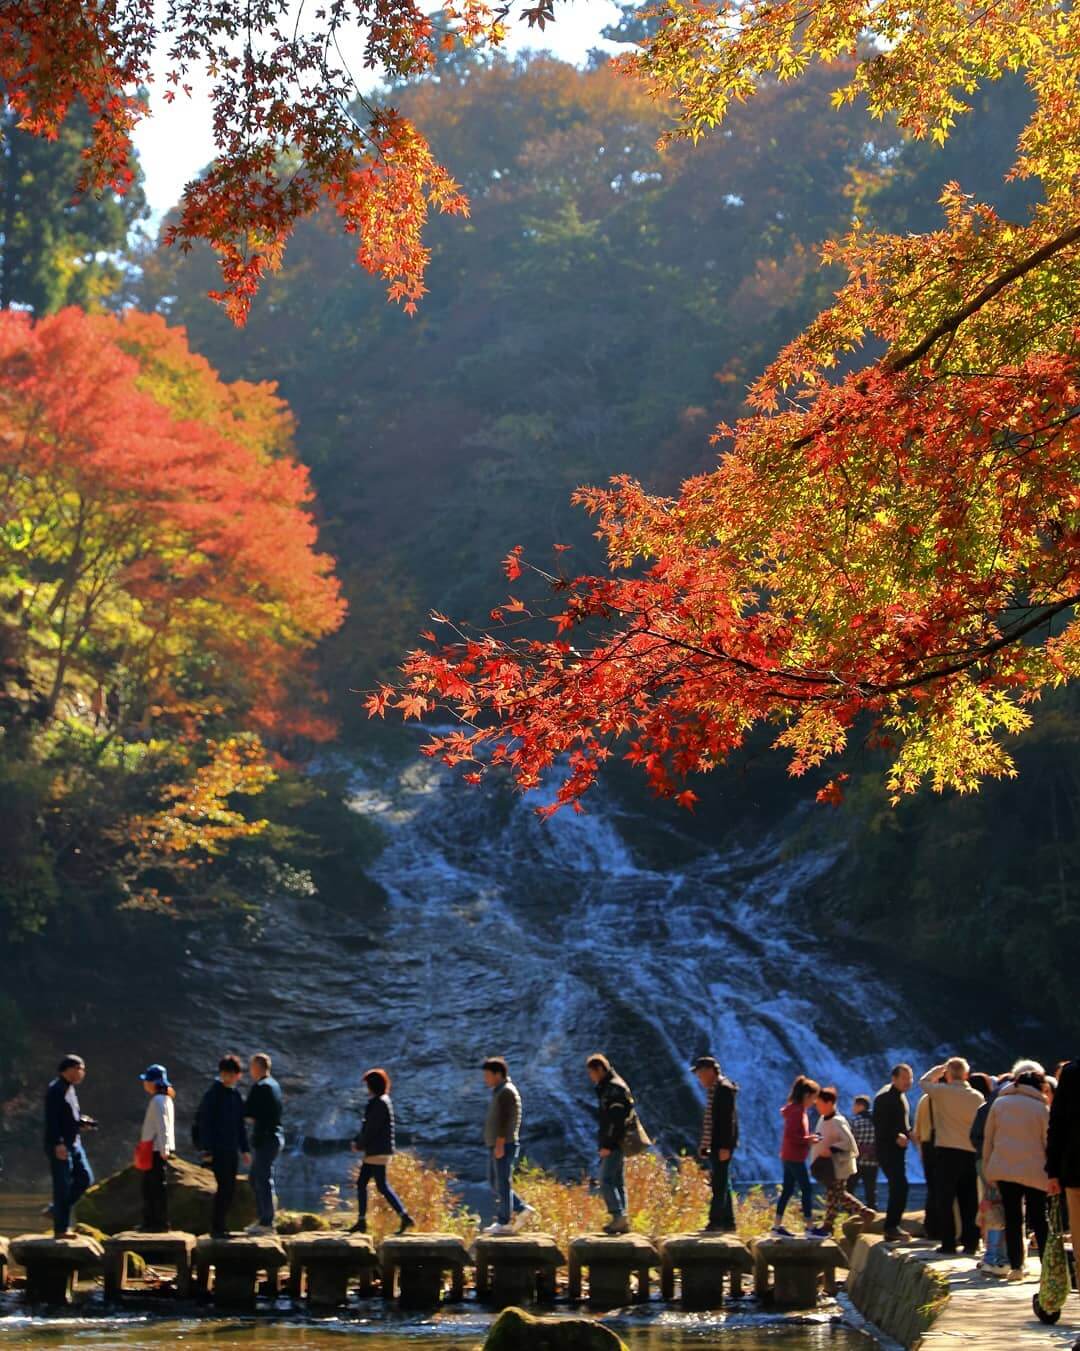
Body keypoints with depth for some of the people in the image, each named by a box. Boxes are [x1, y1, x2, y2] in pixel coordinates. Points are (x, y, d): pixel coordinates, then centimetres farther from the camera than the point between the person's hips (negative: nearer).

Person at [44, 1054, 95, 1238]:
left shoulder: (70, 1088, 16)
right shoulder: (55, 1089, -14)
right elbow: (51, 1119, -20)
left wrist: (81, 1122, 7)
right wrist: (58, 1144, -25)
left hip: (74, 1143, 9)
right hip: (60, 1146, -9)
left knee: (85, 1178, 7)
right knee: (63, 1186, -5)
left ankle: (57, 1210, 18)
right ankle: (61, 1229, 1)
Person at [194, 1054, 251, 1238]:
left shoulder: (236, 1094, 13)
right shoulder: (213, 1094, -10)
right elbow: (204, 1123, -13)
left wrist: (245, 1149, 16)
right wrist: (206, 1150, -17)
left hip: (231, 1149, 7)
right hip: (217, 1149, -7)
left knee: (230, 1188, 7)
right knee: (224, 1186, -10)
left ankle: (219, 1225, 16)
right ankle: (217, 1227, -5)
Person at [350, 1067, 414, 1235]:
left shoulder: (379, 1103, -15)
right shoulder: (379, 1102, 16)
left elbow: (372, 1128, -19)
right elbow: (368, 1126, 19)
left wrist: (360, 1145, -7)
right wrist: (358, 1142, 9)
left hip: (378, 1151, -10)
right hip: (373, 1151, 10)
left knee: (382, 1186, -10)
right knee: (361, 1183, 11)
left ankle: (405, 1217, -12)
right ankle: (361, 1221, 13)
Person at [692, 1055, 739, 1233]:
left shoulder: (724, 1089, -13)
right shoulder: (712, 1090, 16)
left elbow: (728, 1119, -18)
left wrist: (725, 1146, -22)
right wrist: (704, 1145, 16)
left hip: (721, 1146, -10)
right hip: (715, 1146, 10)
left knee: (719, 1185, -10)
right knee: (721, 1185, 11)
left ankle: (716, 1222, -11)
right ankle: (727, 1223, 15)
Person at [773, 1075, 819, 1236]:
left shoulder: (798, 1109, 13)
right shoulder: (797, 1111, -17)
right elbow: (789, 1136, -23)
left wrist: (809, 1138, 6)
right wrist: (808, 1139, -16)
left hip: (790, 1156, 10)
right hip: (794, 1157, -10)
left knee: (787, 1190, 11)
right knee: (807, 1189, -5)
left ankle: (777, 1226, 13)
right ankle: (809, 1227, -3)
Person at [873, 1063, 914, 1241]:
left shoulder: (901, 1096, 16)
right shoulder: (884, 1096, -13)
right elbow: (879, 1123, -19)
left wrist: (910, 1133, 7)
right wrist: (896, 1137, -26)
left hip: (897, 1148, 10)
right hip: (887, 1148, -10)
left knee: (897, 1188, 12)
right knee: (900, 1186, -17)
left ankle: (892, 1228, 18)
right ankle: (892, 1227, -15)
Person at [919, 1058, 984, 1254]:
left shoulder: (942, 1092, -7)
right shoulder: (977, 1096, 3)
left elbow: (923, 1082, 12)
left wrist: (939, 1069, 18)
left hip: (947, 1151, -3)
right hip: (971, 1152, 3)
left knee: (945, 1199, 1)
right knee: (969, 1201, 9)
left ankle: (948, 1243, -2)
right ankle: (971, 1242, 9)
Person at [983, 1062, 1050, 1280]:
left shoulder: (999, 1104, 4)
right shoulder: (1042, 1108, -3)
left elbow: (988, 1139, 7)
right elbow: (1048, 1143, -1)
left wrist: (987, 1169, 13)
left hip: (1003, 1170, 2)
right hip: (1035, 1172, -2)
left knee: (1012, 1219, 7)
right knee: (1039, 1221, 7)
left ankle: (1015, 1266, 3)